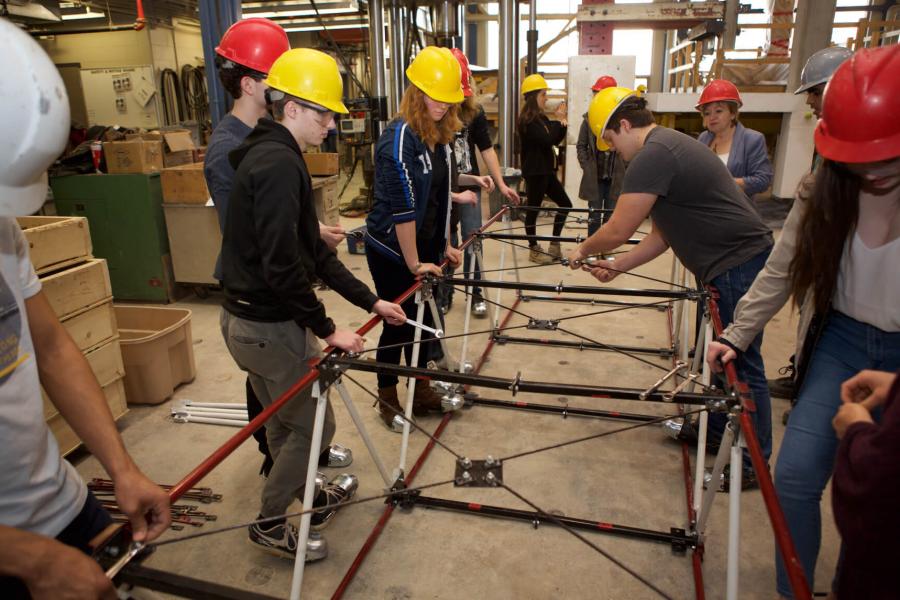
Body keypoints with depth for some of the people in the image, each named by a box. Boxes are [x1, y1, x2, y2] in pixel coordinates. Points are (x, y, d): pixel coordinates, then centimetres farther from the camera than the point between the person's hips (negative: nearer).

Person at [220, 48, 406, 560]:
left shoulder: (269, 156, 13)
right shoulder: (280, 162, -20)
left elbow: (313, 252, 14)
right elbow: (282, 264, -26)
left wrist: (370, 301, 13)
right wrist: (327, 329, -16)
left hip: (246, 320, 10)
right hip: (271, 327, -10)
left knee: (284, 421, 24)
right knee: (314, 424, 8)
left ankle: (310, 497, 45)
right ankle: (271, 524, 26)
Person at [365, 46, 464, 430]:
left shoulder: (441, 136, 5)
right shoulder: (399, 137, -21)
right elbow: (402, 207, -23)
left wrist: (445, 245, 13)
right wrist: (414, 263, -20)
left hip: (424, 247, 8)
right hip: (392, 250, -8)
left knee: (423, 319, 16)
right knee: (398, 324, 4)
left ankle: (421, 391, 34)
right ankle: (387, 401, 24)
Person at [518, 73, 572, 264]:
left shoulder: (541, 118, 16)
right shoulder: (527, 120, -13)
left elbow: (556, 140, 14)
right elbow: (547, 139, -22)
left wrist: (562, 122, -1)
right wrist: (558, 119, -10)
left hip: (546, 170, 9)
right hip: (534, 172, -9)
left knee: (565, 204, 9)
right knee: (533, 209, 0)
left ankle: (554, 245, 16)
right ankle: (534, 250, 11)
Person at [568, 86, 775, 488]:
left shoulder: (652, 156, -19)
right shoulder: (669, 145, 15)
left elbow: (618, 230, -18)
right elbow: (664, 233, 16)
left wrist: (583, 250, 1)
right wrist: (617, 266, 13)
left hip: (738, 267, -11)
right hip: (739, 262, 11)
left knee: (740, 363, 1)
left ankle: (752, 464, 16)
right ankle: (715, 429, 38)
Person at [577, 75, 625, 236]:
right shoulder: (589, 119, 0)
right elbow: (581, 146, 6)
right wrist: (586, 167, -1)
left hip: (615, 178, 0)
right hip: (594, 177, 0)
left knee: (610, 216, 10)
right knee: (594, 217, 5)